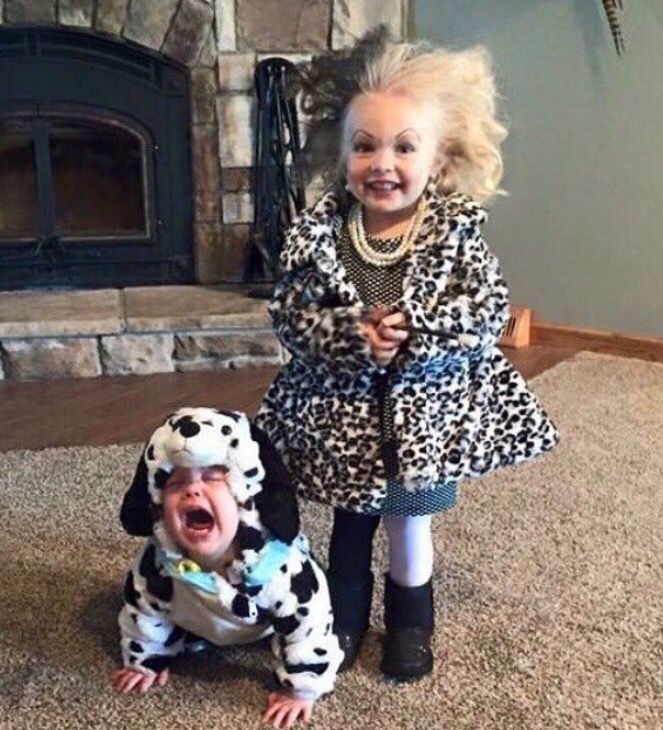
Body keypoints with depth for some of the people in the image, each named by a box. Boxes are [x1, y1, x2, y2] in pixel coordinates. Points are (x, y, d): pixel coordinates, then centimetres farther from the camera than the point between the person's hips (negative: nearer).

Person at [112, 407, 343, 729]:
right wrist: (144, 663, -1)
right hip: (200, 624, 2)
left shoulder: (281, 566, -47)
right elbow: (143, 612, -15)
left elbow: (310, 625, -32)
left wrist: (300, 691, -22)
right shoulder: (157, 562, -38)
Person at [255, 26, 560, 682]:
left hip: (427, 410, 0)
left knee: (409, 524, 16)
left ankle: (411, 622, 43)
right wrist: (350, 337, -25)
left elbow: (490, 312, -13)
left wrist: (414, 331, -25)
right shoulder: (317, 230, -9)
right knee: (350, 522, 19)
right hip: (341, 410, 1)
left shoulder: (457, 230, -11)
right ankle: (343, 619, 43)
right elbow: (288, 312, -10)